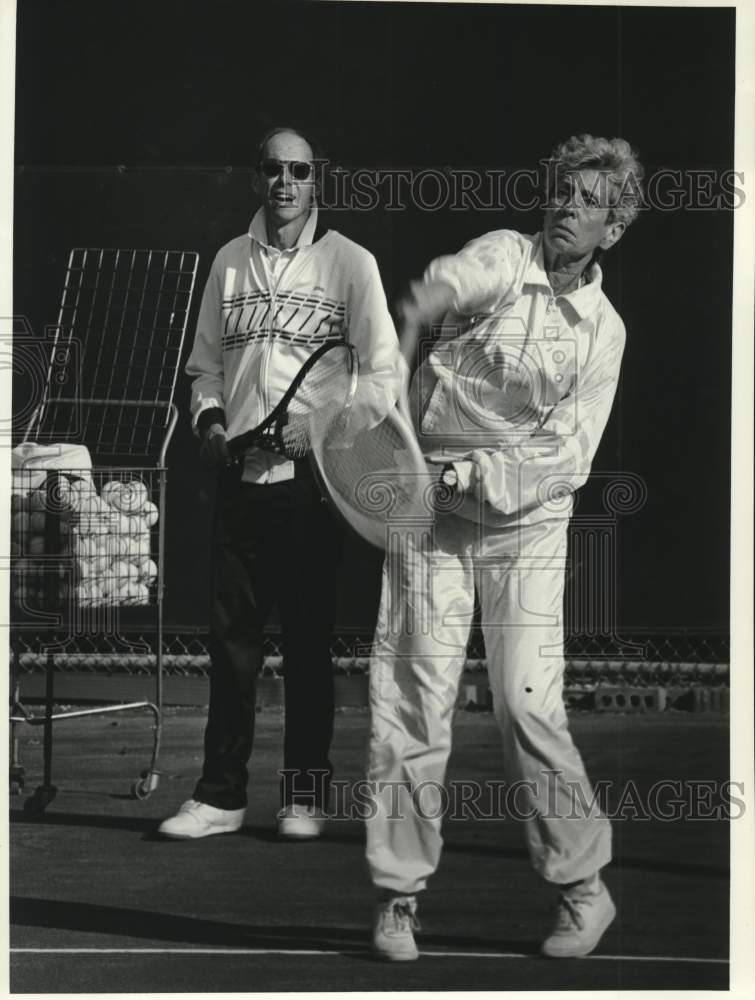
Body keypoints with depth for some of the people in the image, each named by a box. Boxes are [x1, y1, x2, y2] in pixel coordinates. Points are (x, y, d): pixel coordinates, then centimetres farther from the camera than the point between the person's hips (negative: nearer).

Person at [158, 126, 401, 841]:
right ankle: (219, 795, 10)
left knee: (308, 638, 2)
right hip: (240, 476, 3)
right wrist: (209, 420, -2)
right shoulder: (230, 263, 11)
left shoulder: (349, 263, 0)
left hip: (311, 475, -3)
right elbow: (205, 362, 17)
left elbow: (381, 372, -3)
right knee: (231, 635, 4)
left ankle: (305, 795, 9)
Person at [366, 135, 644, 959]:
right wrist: (402, 334, -44)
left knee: (527, 706, -8)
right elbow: (444, 285, -25)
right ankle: (399, 896, 8)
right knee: (410, 701, -4)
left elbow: (568, 459, -1)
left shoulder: (604, 330, 4)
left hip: (525, 524, 1)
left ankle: (584, 887, 9)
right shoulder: (504, 257, -1)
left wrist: (480, 475, -14)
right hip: (432, 512, -1)